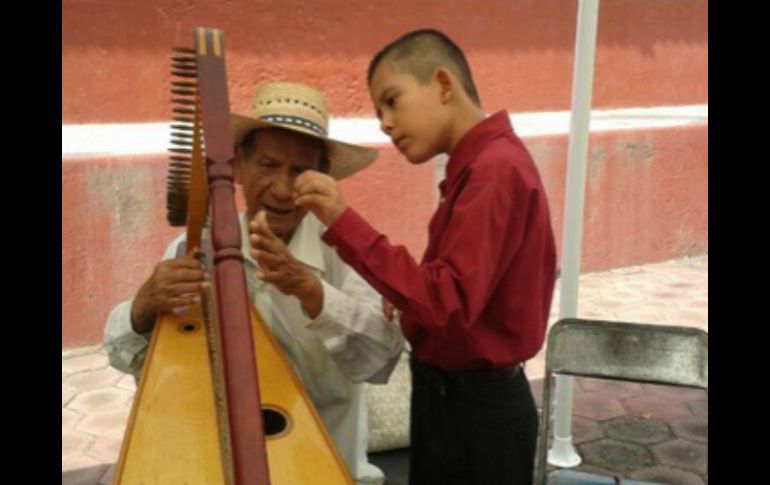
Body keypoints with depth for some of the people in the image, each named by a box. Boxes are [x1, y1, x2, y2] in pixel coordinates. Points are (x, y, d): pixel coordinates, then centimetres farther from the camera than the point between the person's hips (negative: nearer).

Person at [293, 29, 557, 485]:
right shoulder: (486, 162, 9)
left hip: (476, 410, -9)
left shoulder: (493, 170, -22)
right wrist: (408, 302, 0)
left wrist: (344, 224, -31)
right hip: (462, 396, 9)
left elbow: (448, 305, -30)